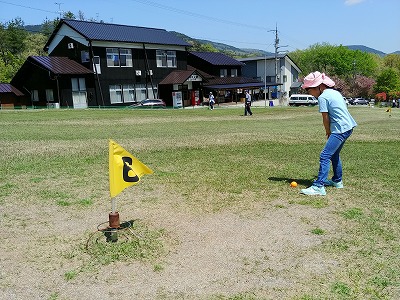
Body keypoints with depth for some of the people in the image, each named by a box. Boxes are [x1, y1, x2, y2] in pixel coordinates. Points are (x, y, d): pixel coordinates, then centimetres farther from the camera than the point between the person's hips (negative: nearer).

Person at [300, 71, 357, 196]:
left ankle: (319, 186, -18)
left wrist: (328, 133, 7)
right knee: (334, 154, 23)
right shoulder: (335, 92, 15)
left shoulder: (322, 97, -11)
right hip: (348, 127, 10)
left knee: (325, 156, -13)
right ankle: (337, 181, 37)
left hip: (340, 129, -10)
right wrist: (330, 132, 18)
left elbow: (326, 119, -8)